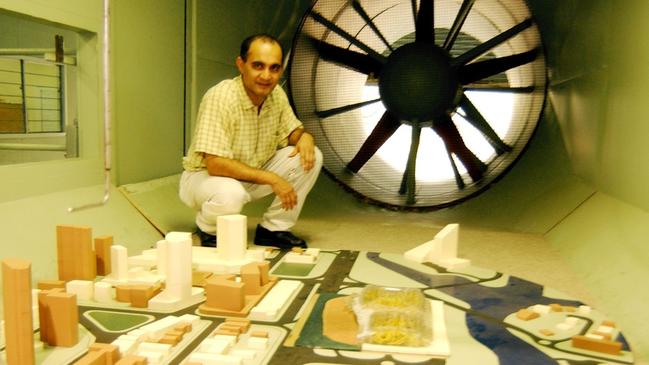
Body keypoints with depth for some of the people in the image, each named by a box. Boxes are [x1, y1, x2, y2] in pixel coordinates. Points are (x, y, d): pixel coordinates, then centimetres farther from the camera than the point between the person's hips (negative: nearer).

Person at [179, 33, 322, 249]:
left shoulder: (277, 95, -7)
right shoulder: (220, 97, -28)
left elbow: (291, 130, 9)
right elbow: (215, 164, -32)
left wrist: (305, 136, -17)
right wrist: (271, 179, -32)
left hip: (251, 176, 7)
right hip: (206, 176, -6)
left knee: (311, 157, -9)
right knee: (229, 195, -41)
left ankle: (273, 229, 2)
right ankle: (209, 231, -3)